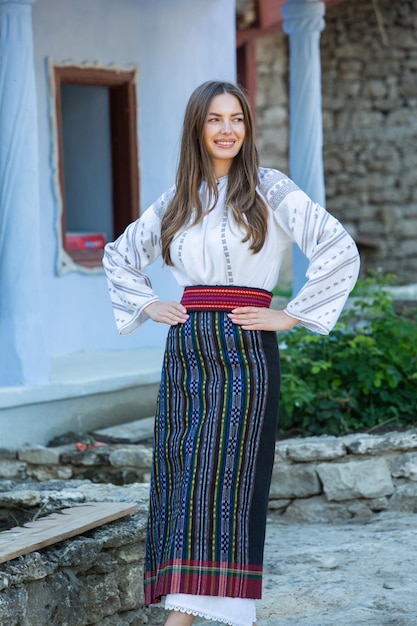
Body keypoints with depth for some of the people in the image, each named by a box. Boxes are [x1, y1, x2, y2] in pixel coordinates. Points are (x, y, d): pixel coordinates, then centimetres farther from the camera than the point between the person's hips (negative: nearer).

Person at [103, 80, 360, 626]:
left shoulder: (269, 190, -1)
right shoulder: (178, 200, 13)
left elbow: (340, 251, -8)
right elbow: (119, 255, 28)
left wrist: (292, 315, -8)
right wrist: (147, 305, 13)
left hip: (243, 350, -5)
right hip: (186, 351, 5)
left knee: (223, 480, -10)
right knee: (178, 481, 1)